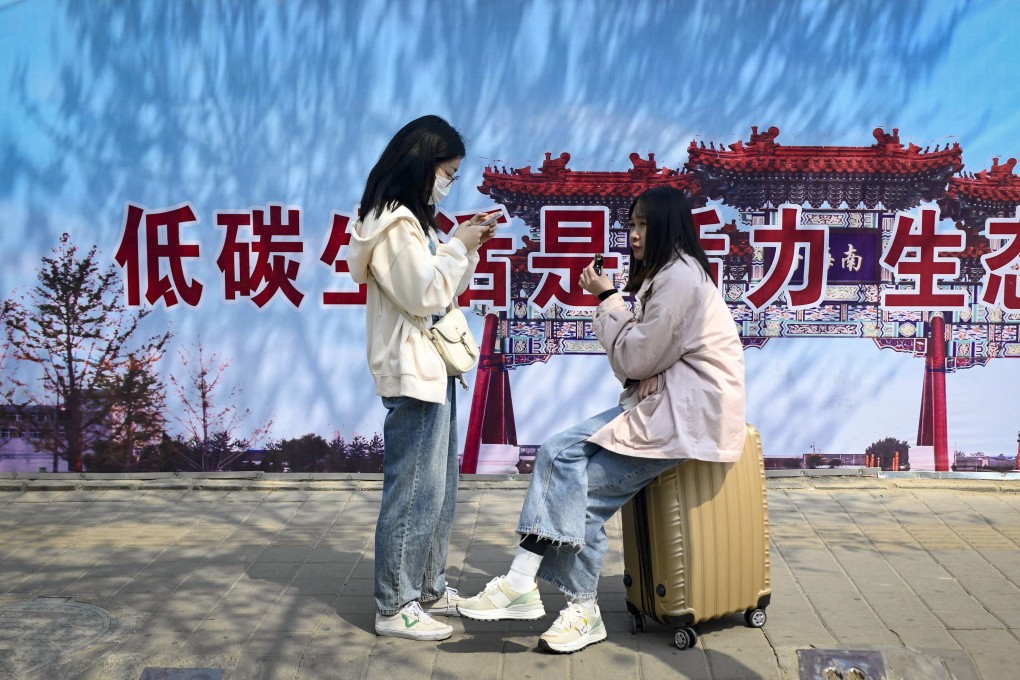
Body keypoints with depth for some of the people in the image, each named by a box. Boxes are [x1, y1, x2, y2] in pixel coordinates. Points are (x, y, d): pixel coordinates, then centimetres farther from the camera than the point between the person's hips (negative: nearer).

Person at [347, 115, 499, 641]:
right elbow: (424, 295, -18)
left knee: (439, 487, 15)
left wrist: (468, 246, 10)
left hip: (434, 366, 11)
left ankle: (429, 589, 25)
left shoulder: (412, 221, 17)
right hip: (413, 372, -11)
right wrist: (460, 246, -8)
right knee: (414, 491, -5)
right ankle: (395, 608, 4)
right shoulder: (393, 224, -14)